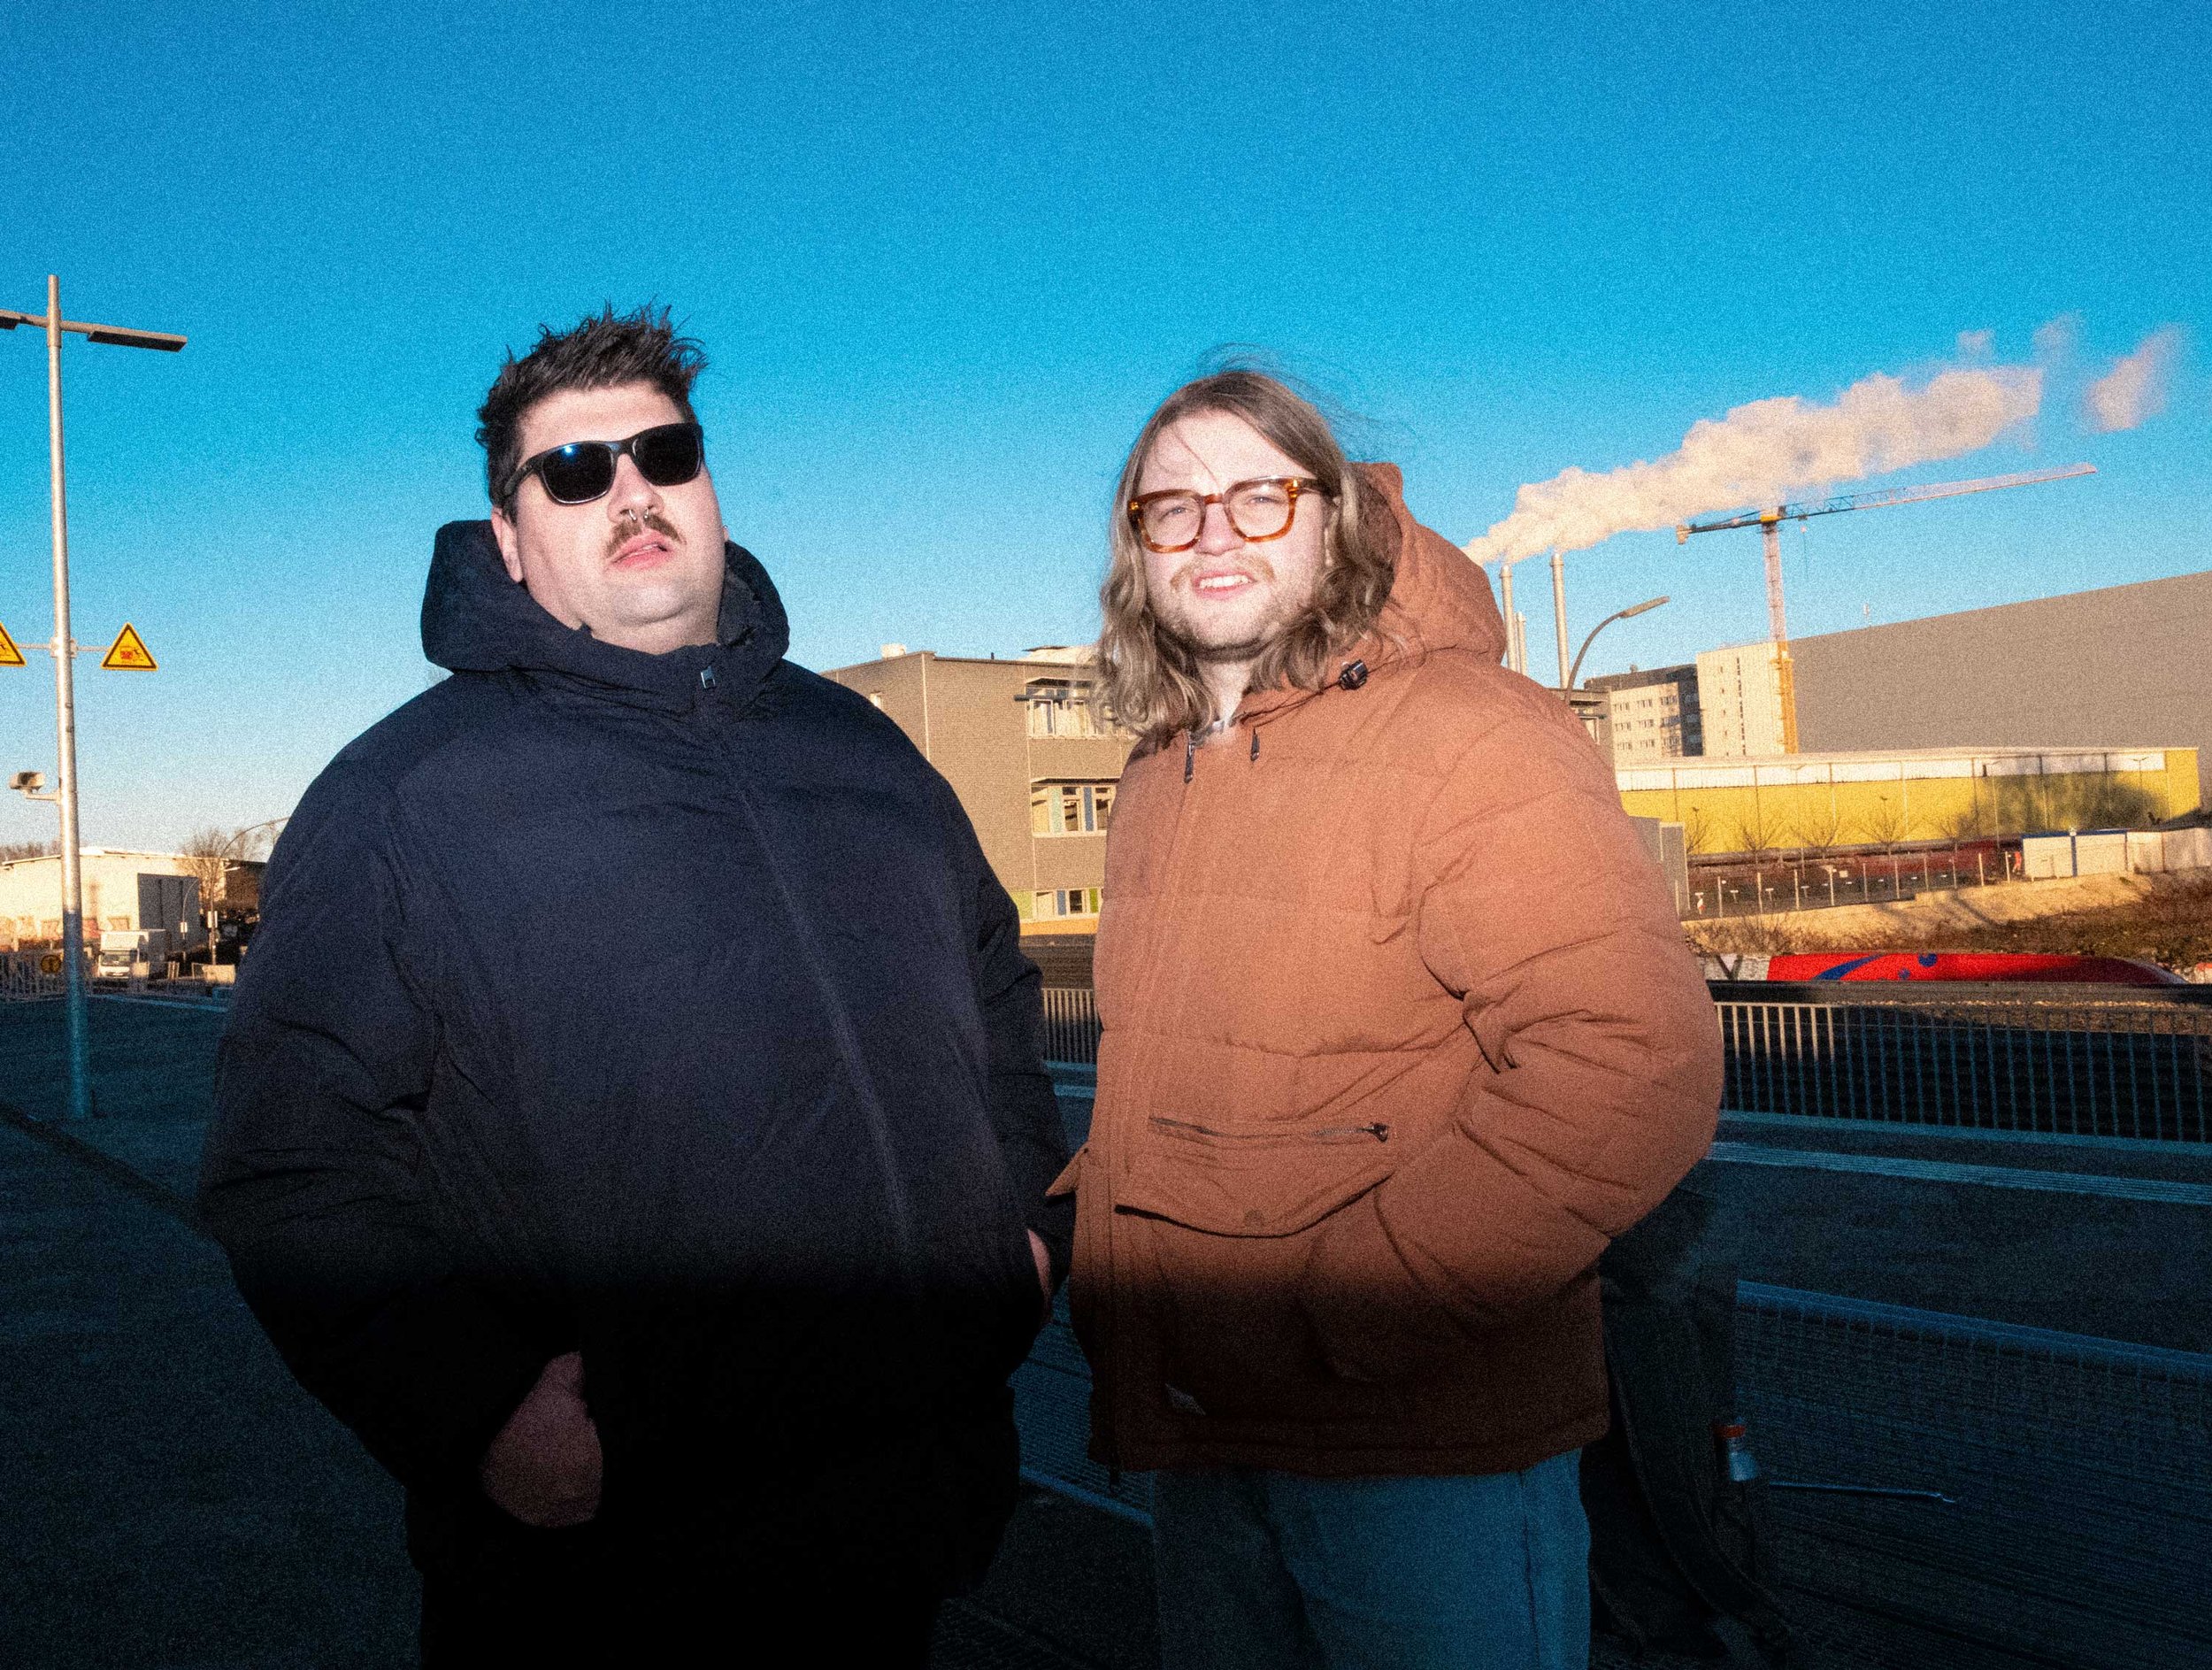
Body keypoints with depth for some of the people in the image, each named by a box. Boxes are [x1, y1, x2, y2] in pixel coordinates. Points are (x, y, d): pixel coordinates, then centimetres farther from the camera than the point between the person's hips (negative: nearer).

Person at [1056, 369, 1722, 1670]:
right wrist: (1094, 1233, 6)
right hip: (1201, 1434, 8)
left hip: (1427, 1455, -7)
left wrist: (1345, 1316, -23)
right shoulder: (1162, 776, 11)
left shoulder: (1466, 733, -16)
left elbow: (1634, 1066, -26)